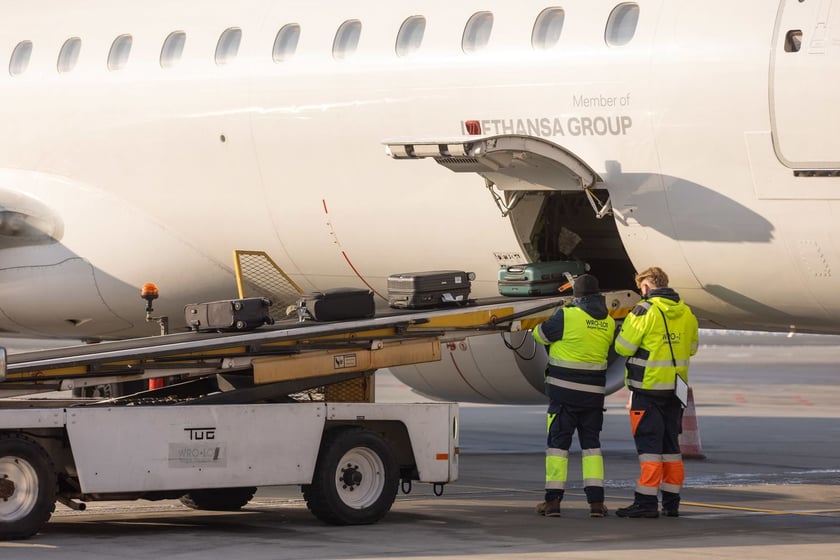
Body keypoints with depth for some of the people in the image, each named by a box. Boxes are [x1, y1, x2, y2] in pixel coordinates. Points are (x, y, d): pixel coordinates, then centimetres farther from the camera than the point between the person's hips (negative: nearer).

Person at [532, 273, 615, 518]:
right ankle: (596, 502, 3)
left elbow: (540, 334, -1)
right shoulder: (609, 322, 4)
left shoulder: (567, 316, -13)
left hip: (564, 390, -4)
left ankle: (553, 500, 0)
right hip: (594, 392, 4)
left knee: (558, 442, 2)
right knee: (591, 443, 9)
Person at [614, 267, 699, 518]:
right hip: (674, 389, 6)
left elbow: (623, 347, -11)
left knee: (648, 444, -4)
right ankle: (671, 502, 15)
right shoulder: (686, 313, 8)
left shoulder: (645, 311, -13)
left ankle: (646, 501, -7)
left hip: (648, 388, -6)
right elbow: (691, 348, 17)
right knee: (670, 445, 12)